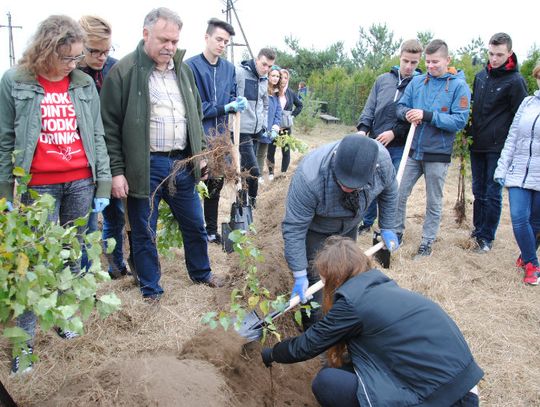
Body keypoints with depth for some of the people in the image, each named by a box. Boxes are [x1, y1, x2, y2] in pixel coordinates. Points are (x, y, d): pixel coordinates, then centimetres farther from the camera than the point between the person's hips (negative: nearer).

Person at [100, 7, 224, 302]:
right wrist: (117, 171, -11)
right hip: (145, 166, -5)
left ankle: (201, 272, 40)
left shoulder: (183, 70, 10)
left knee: (195, 224, 17)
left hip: (182, 163, 5)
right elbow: (110, 126, -8)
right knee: (144, 232, 8)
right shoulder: (123, 72, -8)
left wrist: (200, 153, 13)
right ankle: (150, 289, 26)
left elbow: (196, 116, 19)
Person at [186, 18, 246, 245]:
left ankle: (211, 230, 29)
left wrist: (237, 103, -7)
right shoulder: (191, 66, -12)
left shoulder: (229, 68, 8)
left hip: (220, 136, 6)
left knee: (216, 184, 15)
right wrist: (225, 108, -17)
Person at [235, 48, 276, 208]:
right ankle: (251, 198, 12)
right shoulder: (239, 72, -13)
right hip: (242, 130, -7)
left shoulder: (264, 80, 12)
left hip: (257, 130, 7)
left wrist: (264, 125, 16)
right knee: (254, 170, -7)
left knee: (245, 166, 18)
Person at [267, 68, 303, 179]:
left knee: (286, 151, 4)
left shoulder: (290, 93, 2)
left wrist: (293, 115, 6)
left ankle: (283, 173, 16)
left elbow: (300, 105, 17)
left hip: (286, 127, 3)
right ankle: (271, 173, 20)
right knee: (271, 151, 4)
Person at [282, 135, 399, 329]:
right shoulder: (309, 177, -45)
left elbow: (389, 190, -8)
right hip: (315, 229, -4)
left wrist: (387, 228, -2)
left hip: (349, 225, 4)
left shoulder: (381, 158, -32)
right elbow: (294, 228, -34)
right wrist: (299, 275, -29)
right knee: (314, 278, -6)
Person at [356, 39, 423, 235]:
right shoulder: (383, 79, 7)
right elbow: (370, 108, 9)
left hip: (400, 147, -3)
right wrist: (363, 128, -5)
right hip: (375, 143, 3)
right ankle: (367, 222, 27)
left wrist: (395, 132, -15)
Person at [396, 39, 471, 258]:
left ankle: (427, 242, 22)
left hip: (438, 154, -4)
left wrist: (427, 115, -24)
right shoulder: (417, 81, 3)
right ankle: (396, 233, 27)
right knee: (398, 194, 8)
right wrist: (408, 114, -14)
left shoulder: (459, 86, -9)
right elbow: (401, 106, 10)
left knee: (433, 202, 9)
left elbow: (460, 120, -16)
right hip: (413, 150, 4)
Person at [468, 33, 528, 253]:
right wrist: (467, 133, 13)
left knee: (493, 194, 1)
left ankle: (487, 237, 10)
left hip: (499, 148, -6)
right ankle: (478, 229, 28)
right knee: (479, 191, 15)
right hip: (477, 145, 6)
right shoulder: (481, 76, 10)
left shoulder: (515, 81, -8)